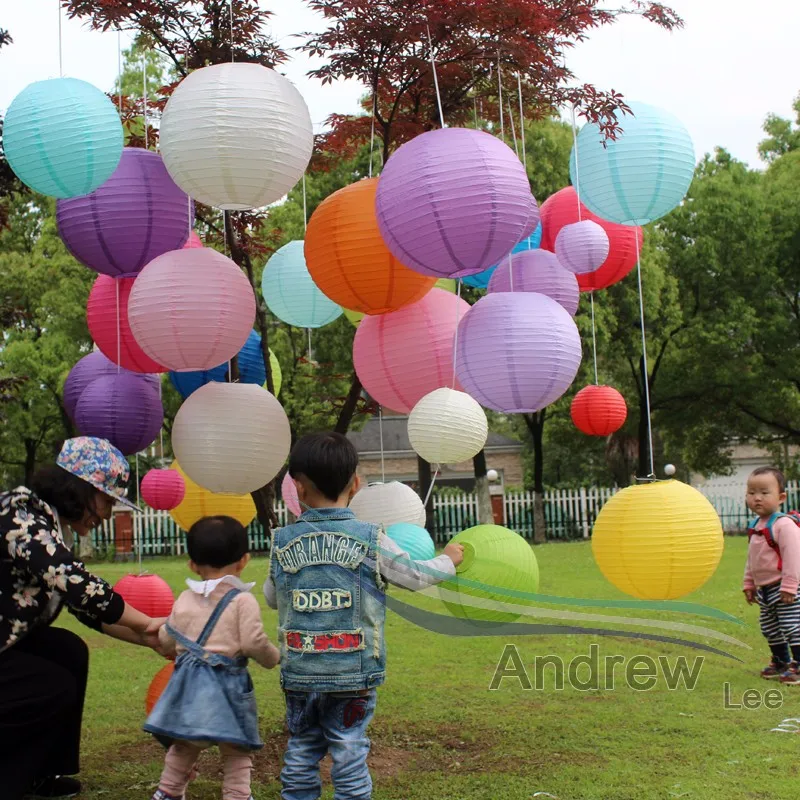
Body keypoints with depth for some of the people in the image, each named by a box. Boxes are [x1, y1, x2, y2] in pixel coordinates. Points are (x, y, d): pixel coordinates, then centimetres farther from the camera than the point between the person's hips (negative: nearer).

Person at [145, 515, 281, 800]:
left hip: (189, 681, 5)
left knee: (184, 746, 22)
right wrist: (274, 658, 4)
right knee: (235, 752, 6)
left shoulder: (185, 599, 6)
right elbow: (253, 643, -15)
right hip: (225, 684, -5)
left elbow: (166, 640, 14)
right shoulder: (243, 601, -9)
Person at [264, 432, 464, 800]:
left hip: (299, 673, 2)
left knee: (301, 752, 14)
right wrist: (448, 559, 22)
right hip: (352, 673, -2)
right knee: (349, 750, 7)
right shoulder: (371, 540, -7)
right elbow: (415, 576, 3)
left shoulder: (282, 542, -1)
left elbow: (271, 597, 12)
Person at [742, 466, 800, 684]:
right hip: (764, 589, 9)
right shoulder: (755, 526, 10)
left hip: (783, 588, -9)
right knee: (770, 629, 18)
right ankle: (780, 662, 33)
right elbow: (752, 559, 20)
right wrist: (749, 584, 20)